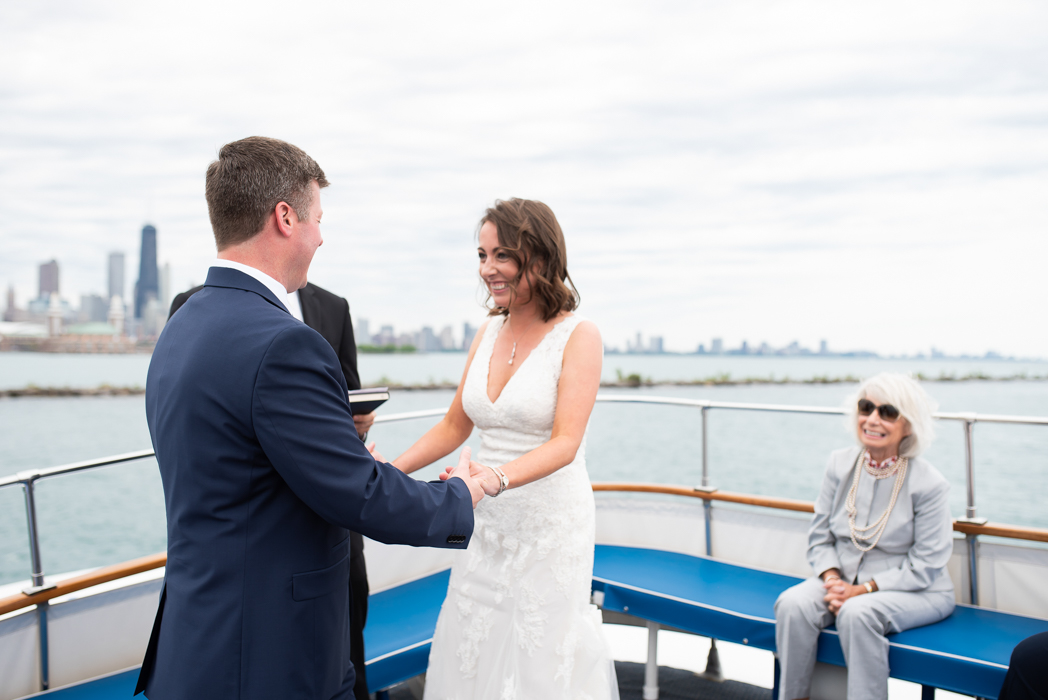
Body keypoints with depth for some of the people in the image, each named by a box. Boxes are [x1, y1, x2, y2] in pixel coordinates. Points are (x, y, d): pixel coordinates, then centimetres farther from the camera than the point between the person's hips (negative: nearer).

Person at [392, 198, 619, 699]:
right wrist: (391, 471, -1)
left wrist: (496, 478, -36)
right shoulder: (488, 333, 7)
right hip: (488, 526, 6)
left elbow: (565, 443, -19)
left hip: (550, 525, -5)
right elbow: (454, 426, 13)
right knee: (471, 659, 11)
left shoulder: (578, 337, -10)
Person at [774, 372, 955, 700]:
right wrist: (832, 579, -13)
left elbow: (924, 567, -12)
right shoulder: (840, 464, 0)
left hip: (916, 592, -4)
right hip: (845, 578, 4)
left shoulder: (929, 484, -13)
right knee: (792, 604, -24)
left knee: (857, 613, -35)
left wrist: (863, 589, -19)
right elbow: (820, 536, 6)